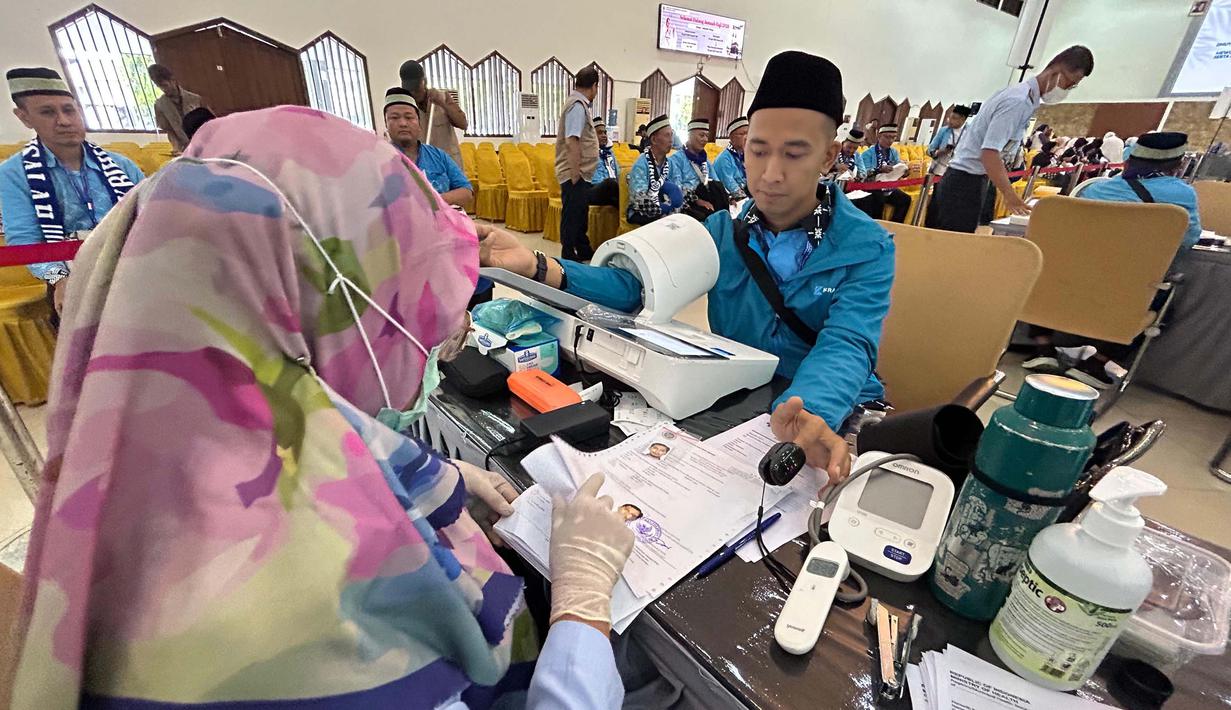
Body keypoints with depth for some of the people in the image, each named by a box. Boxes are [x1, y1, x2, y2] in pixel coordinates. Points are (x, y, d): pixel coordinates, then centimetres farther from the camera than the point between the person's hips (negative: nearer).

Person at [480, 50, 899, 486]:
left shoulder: (867, 247, -10)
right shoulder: (721, 229, -1)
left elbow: (845, 346, -24)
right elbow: (635, 285, -9)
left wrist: (811, 416, -48)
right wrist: (537, 267, -25)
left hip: (831, 407, -2)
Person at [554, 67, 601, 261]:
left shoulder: (577, 102, 15)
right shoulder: (578, 105, -15)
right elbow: (572, 141, -23)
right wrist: (575, 175, -23)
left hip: (580, 174, 10)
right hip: (575, 175, -10)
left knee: (580, 214, 19)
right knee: (572, 216, -1)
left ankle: (584, 252, 32)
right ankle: (569, 257, 8)